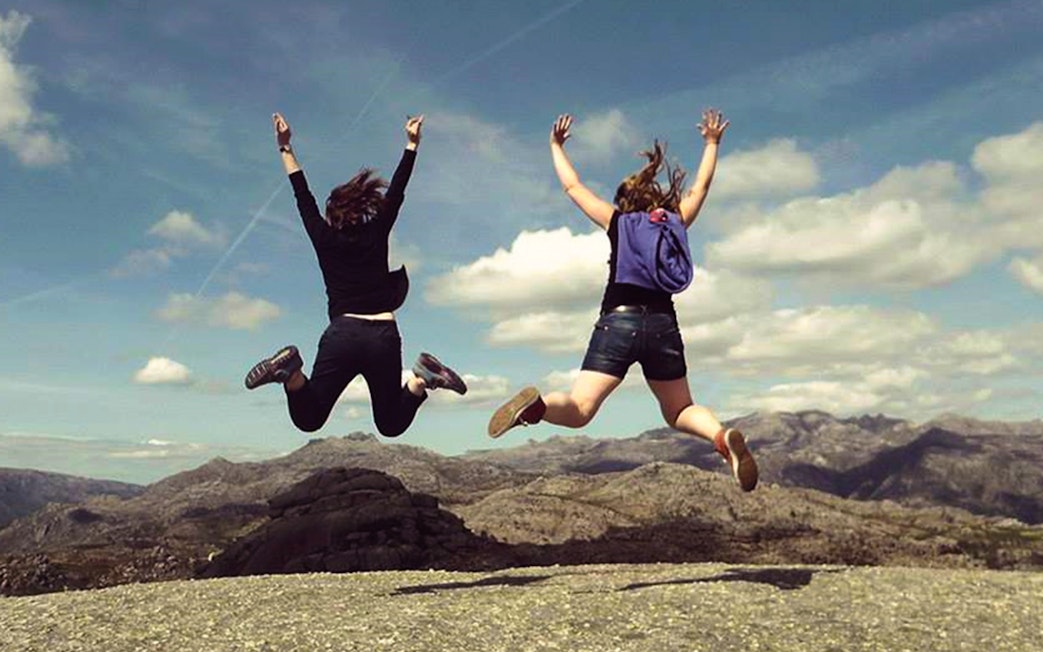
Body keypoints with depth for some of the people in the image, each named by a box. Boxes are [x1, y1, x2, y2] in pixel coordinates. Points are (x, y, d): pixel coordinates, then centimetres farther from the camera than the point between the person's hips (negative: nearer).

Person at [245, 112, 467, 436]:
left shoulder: (324, 238, 8)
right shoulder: (377, 234, 9)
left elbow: (303, 197, 19)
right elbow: (396, 192, 17)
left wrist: (285, 148, 28)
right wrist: (411, 145, 22)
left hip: (342, 334, -1)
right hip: (384, 337, 1)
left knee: (307, 419, 5)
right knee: (391, 424, 15)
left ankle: (291, 370, -26)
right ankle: (423, 377, -15)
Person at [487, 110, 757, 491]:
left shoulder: (616, 221, 13)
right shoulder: (676, 222, 17)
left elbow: (572, 186, 21)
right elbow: (701, 186, 33)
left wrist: (556, 145, 35)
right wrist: (712, 143, 46)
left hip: (618, 324, -2)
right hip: (663, 327, 2)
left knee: (578, 410, -8)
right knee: (679, 411, 19)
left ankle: (536, 405, -42)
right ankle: (722, 436, -12)